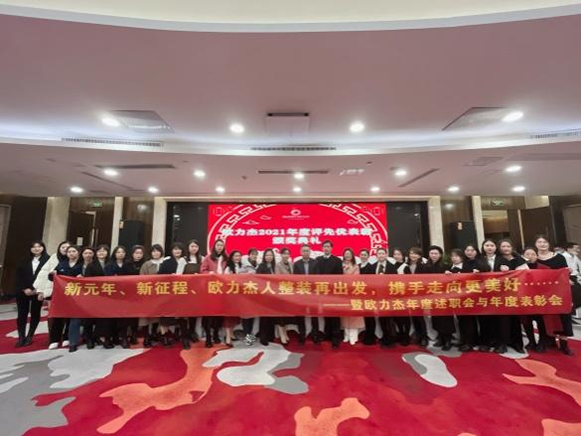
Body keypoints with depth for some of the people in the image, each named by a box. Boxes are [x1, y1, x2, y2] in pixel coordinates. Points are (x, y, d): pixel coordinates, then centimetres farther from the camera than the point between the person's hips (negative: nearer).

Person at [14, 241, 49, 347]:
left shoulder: (48, 260, -5)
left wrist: (37, 290, -13)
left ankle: (29, 336, 19)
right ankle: (21, 337, 12)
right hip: (22, 291, 3)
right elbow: (18, 275, 3)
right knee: (22, 314, 4)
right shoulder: (25, 260, 8)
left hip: (38, 292, -3)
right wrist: (24, 289, -9)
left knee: (35, 314, 7)